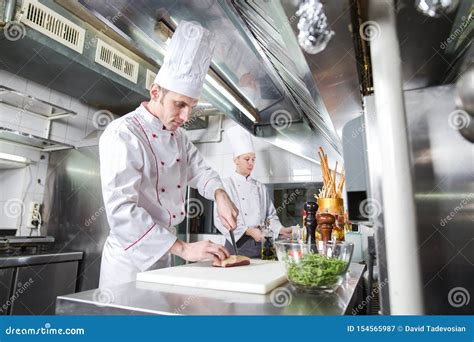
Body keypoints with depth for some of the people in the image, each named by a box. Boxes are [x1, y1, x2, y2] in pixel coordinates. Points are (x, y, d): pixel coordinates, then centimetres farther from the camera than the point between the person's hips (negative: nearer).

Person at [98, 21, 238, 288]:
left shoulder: (177, 135, 5)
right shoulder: (122, 134, -21)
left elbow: (199, 169, 13)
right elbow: (121, 210, -28)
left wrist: (220, 195, -9)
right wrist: (183, 248, -31)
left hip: (164, 257, 8)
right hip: (130, 260, -7)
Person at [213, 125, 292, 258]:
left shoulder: (260, 187, 11)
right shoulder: (226, 184, -5)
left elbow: (270, 215, 15)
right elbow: (220, 219, -11)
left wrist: (281, 229, -4)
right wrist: (249, 231, -18)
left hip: (260, 245, 4)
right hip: (238, 244, -4)